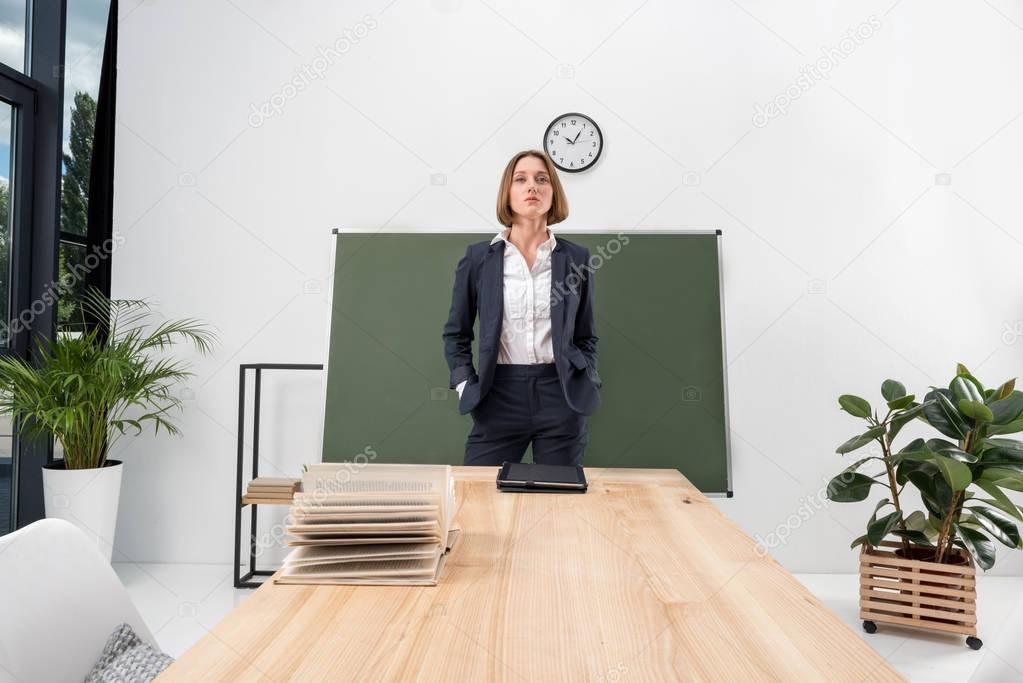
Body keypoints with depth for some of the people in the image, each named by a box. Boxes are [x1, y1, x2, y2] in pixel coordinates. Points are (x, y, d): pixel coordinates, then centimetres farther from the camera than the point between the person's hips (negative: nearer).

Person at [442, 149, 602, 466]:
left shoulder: (576, 257, 4)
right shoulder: (478, 257, 2)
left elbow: (586, 335, 12)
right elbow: (456, 332, 9)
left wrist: (587, 384, 1)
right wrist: (465, 386, 0)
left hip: (561, 396, 1)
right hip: (499, 395, -1)